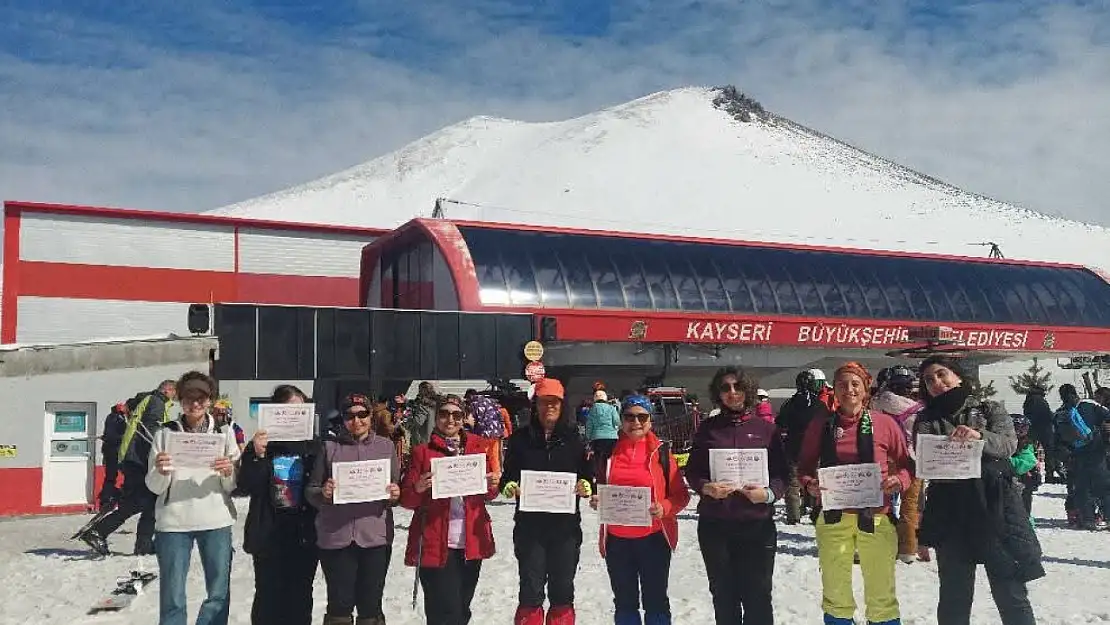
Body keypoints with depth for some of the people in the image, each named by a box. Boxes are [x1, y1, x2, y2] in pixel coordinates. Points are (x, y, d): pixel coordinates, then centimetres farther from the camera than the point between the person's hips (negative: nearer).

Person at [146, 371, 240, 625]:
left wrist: (229, 472, -16)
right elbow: (154, 487, 3)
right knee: (173, 597, 2)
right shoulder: (166, 434, 5)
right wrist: (160, 472, -18)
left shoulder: (224, 433, 6)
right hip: (173, 521, -1)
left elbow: (232, 486, 5)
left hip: (216, 521, 1)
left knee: (219, 594, 4)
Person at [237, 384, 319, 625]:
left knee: (300, 598, 8)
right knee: (268, 597, 4)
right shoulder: (262, 443, 0)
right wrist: (257, 456, -20)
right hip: (268, 535, -1)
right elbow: (246, 487, -7)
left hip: (305, 535, 1)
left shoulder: (313, 445, 3)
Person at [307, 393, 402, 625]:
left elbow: (397, 488, 13)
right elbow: (311, 491, 7)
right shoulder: (329, 447, 6)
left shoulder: (386, 446, 9)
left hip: (376, 536, 1)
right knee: (340, 605, 2)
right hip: (335, 537, -1)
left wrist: (394, 495, -9)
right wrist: (324, 493, -14)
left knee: (370, 606, 7)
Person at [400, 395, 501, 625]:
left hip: (471, 543, 4)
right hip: (435, 544, -4)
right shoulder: (423, 451, 1)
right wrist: (418, 488, -20)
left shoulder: (478, 446, 10)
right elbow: (406, 500, 1)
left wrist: (492, 485, -7)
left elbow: (488, 495, 15)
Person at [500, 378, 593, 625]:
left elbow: (588, 475, 6)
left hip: (566, 525, 1)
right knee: (531, 591, 1)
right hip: (529, 524, -1)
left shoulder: (573, 438, 5)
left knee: (562, 590, 9)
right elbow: (507, 476, 4)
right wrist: (511, 488, -17)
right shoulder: (521, 438, 3)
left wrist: (585, 487, -15)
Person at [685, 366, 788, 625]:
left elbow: (781, 473, 3)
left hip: (757, 525, -1)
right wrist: (706, 487, -14)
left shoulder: (766, 429, 4)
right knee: (723, 595, 12)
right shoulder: (707, 428, 6)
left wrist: (769, 493, -17)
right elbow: (692, 471, 6)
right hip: (715, 525, 1)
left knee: (757, 597, 2)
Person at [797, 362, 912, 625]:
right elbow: (805, 466, 9)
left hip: (876, 518, -1)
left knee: (882, 598, 6)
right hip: (834, 518, 2)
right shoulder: (821, 426, 3)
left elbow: (906, 463, 5)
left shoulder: (885, 423, -1)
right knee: (835, 596, 14)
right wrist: (809, 484, -11)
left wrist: (899, 481, -15)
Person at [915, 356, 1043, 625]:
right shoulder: (927, 420, 14)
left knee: (1011, 595, 0)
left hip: (996, 505, -1)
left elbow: (1008, 443, -6)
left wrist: (979, 437, -26)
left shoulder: (989, 410, 13)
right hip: (949, 512, 1)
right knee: (954, 597, 6)